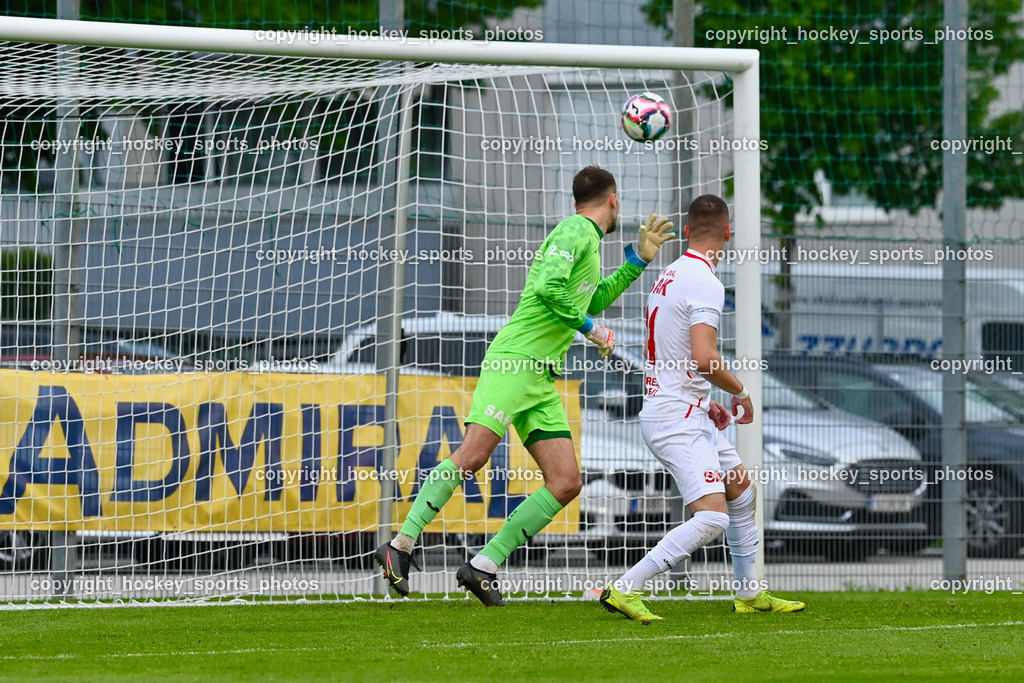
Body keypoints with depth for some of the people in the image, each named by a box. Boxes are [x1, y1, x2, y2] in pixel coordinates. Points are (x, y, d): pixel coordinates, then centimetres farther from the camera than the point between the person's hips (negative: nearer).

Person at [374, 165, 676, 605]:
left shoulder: (588, 240, 24)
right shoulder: (575, 231, -5)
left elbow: (590, 300, 41)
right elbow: (549, 288, -20)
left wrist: (638, 259, 37)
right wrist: (591, 329, -8)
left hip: (542, 380, 9)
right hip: (513, 362, -9)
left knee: (565, 483, -2)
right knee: (473, 454, -21)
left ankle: (484, 567, -4)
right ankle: (401, 545, -18)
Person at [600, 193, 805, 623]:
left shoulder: (669, 276, 12)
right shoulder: (705, 284, -17)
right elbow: (704, 358, -27)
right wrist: (739, 391, -10)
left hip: (689, 416, 10)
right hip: (677, 421, -10)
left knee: (741, 489, 22)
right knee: (712, 518, -18)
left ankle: (749, 592, 32)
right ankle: (624, 590, -20)